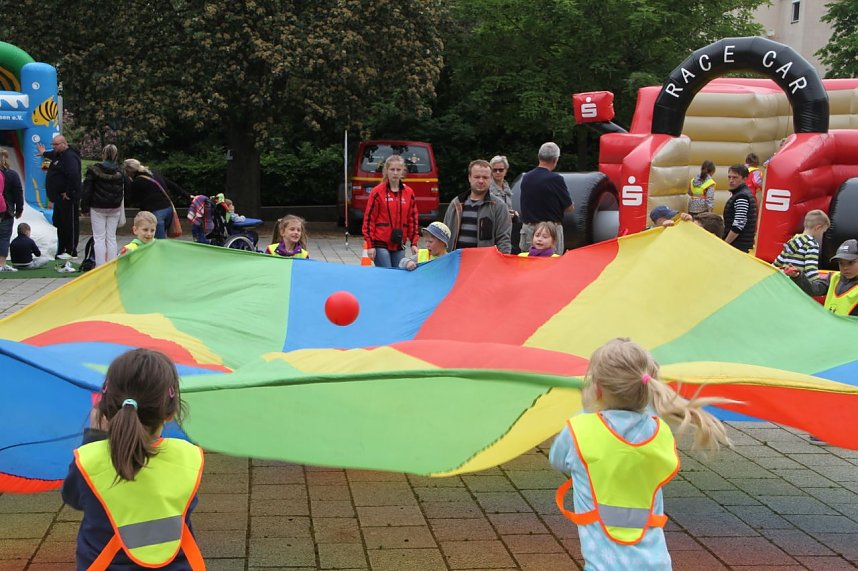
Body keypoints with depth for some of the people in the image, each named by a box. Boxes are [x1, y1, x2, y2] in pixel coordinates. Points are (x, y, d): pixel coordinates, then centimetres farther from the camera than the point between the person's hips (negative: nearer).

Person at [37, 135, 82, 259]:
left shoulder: (70, 157, -19)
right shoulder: (59, 154, 15)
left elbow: (74, 177, -30)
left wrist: (68, 193, -25)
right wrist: (44, 153, 54)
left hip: (68, 198, -11)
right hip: (60, 197, 11)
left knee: (70, 224, -4)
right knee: (59, 224, 16)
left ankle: (71, 251, 2)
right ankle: (61, 250, 25)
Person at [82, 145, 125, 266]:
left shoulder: (94, 170, -10)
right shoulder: (120, 172, -2)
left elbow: (87, 190, -7)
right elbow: (123, 192, 6)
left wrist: (85, 208, -1)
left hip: (98, 208, -3)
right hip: (115, 209, 3)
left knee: (99, 238, 2)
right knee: (111, 237, 9)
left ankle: (100, 265, -1)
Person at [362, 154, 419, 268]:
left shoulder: (409, 192, 8)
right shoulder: (378, 192, -4)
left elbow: (413, 218, 12)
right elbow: (369, 218, -4)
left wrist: (414, 243, 8)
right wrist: (370, 244, -8)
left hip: (399, 245, 4)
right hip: (381, 244, -4)